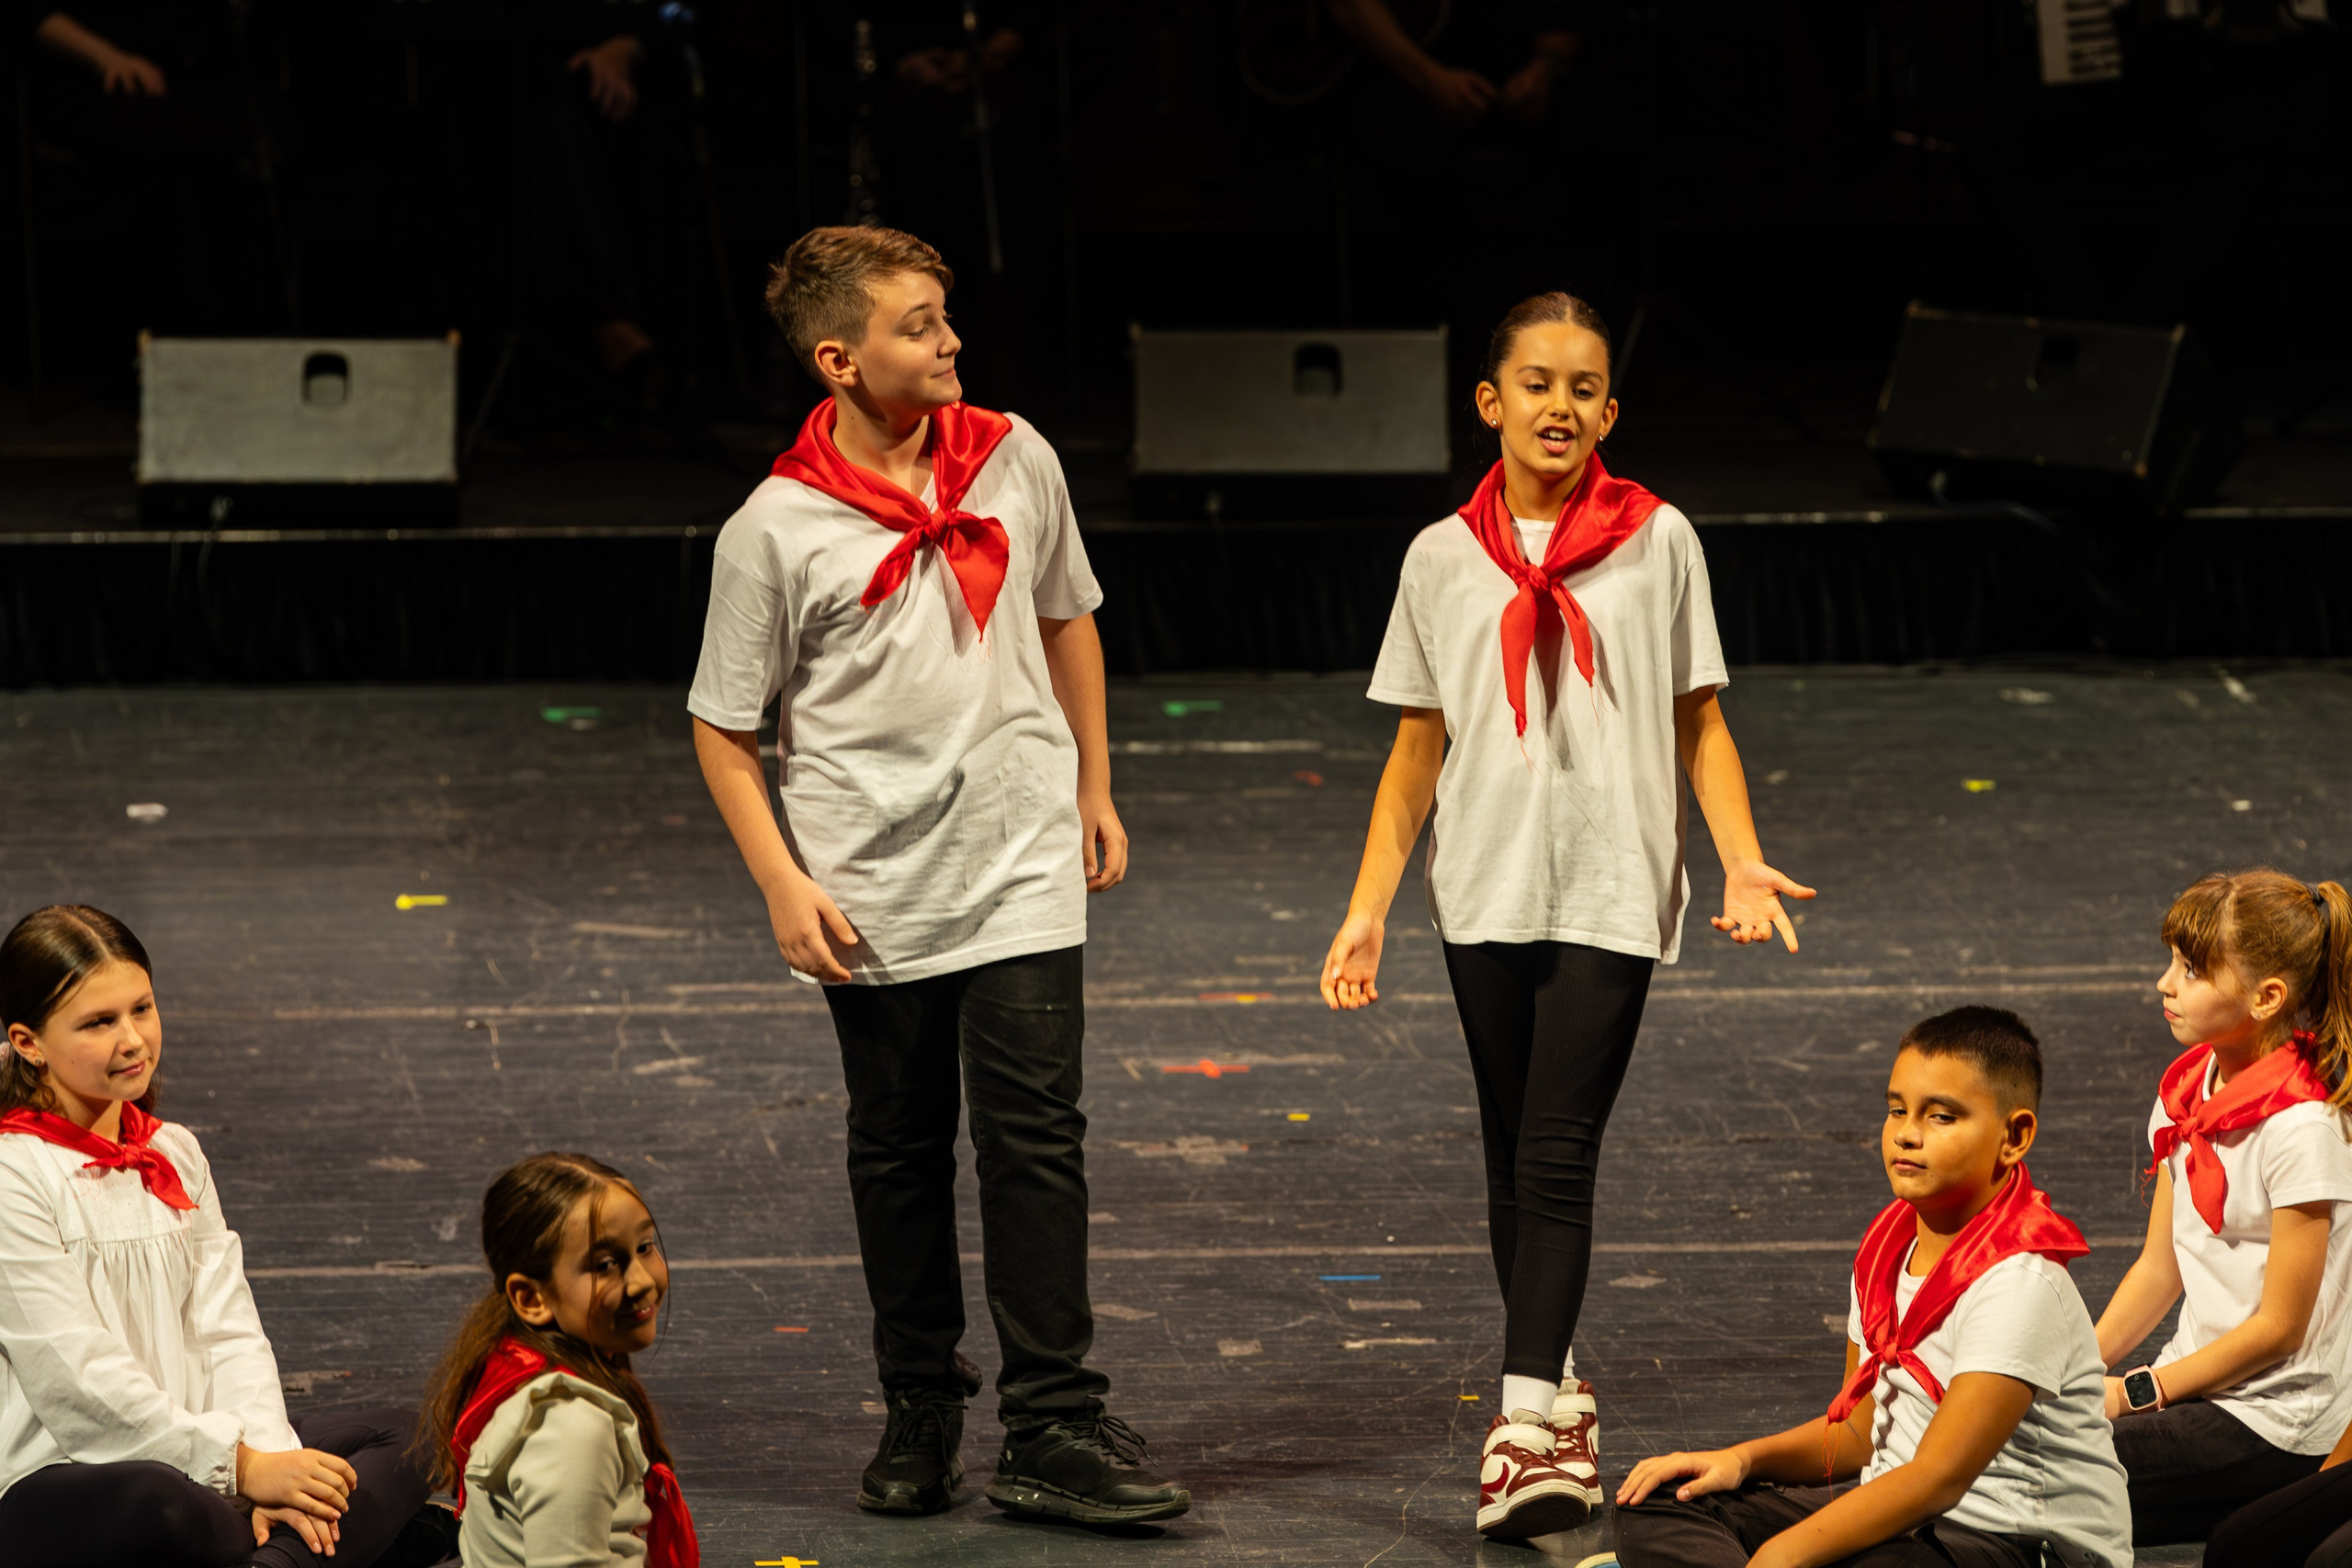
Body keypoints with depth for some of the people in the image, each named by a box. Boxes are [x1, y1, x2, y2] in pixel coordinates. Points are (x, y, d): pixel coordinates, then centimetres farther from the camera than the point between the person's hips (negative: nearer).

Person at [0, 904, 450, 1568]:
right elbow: (79, 1379, -17)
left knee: (413, 1438, -4)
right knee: (156, 1507, -41)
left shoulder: (174, 1154, 14)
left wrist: (267, 1452, -12)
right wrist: (242, 1468, -19)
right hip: (60, 1477, -8)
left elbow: (226, 1329, 7)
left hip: (193, 1447, 8)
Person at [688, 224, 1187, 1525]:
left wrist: (1094, 789, 17)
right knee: (899, 1155, 9)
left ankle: (1054, 1431, -4)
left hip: (1022, 870, 1)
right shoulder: (775, 528, -9)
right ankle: (919, 1413, 23)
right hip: (874, 896, -1)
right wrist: (784, 885, -10)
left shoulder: (1016, 461, 1)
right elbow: (724, 728, -3)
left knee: (1034, 1138, -6)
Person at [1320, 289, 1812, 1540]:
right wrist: (1367, 908, 4)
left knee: (1558, 1156, -12)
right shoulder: (1444, 557, 7)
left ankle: (1528, 1427, -17)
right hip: (1486, 890, 3)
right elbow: (1418, 747, 11)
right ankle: (1554, 1386, 22)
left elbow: (1700, 724, 6)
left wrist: (1745, 865, -7)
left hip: (1612, 888, -3)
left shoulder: (1656, 541, 2)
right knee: (1514, 1157, 9)